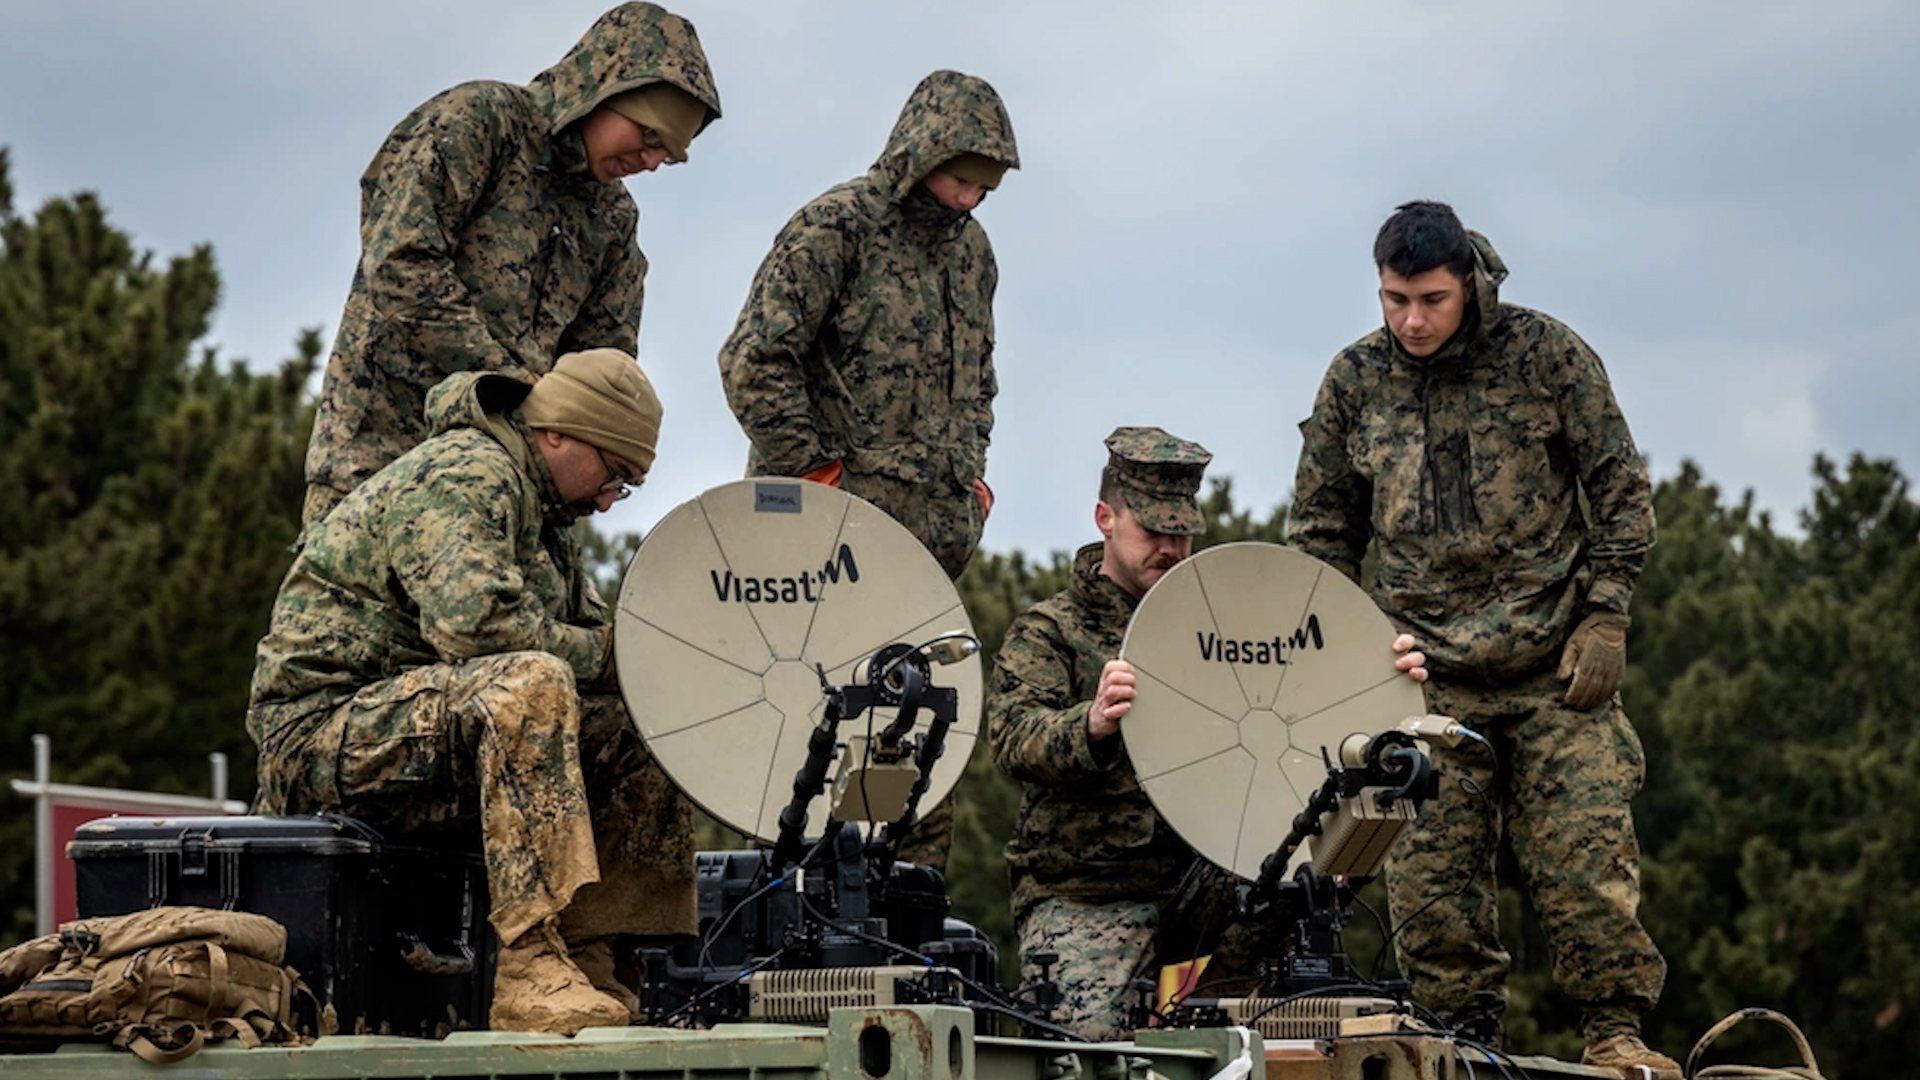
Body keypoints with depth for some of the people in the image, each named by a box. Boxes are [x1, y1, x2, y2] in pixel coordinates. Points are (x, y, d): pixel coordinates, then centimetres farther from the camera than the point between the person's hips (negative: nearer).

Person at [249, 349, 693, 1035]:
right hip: (325, 727, -10)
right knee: (529, 683, -34)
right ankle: (530, 970, -39)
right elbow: (474, 622, -27)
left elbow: (584, 632, 15)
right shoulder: (463, 475, -12)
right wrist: (608, 653, -17)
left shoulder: (543, 515, 21)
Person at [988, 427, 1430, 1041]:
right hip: (1081, 897, -4)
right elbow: (1014, 738, -13)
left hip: (1206, 880, 4)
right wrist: (1093, 726, -35)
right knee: (1089, 1038, -30)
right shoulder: (1046, 633, 5)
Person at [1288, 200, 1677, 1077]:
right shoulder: (1354, 381, 6)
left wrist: (1605, 618, -3)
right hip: (1426, 675, 2)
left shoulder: (1546, 355, -1)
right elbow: (1321, 530, 16)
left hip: (1556, 665, -2)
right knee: (1427, 877, -3)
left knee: (1585, 856, -7)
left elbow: (1622, 491, 4)